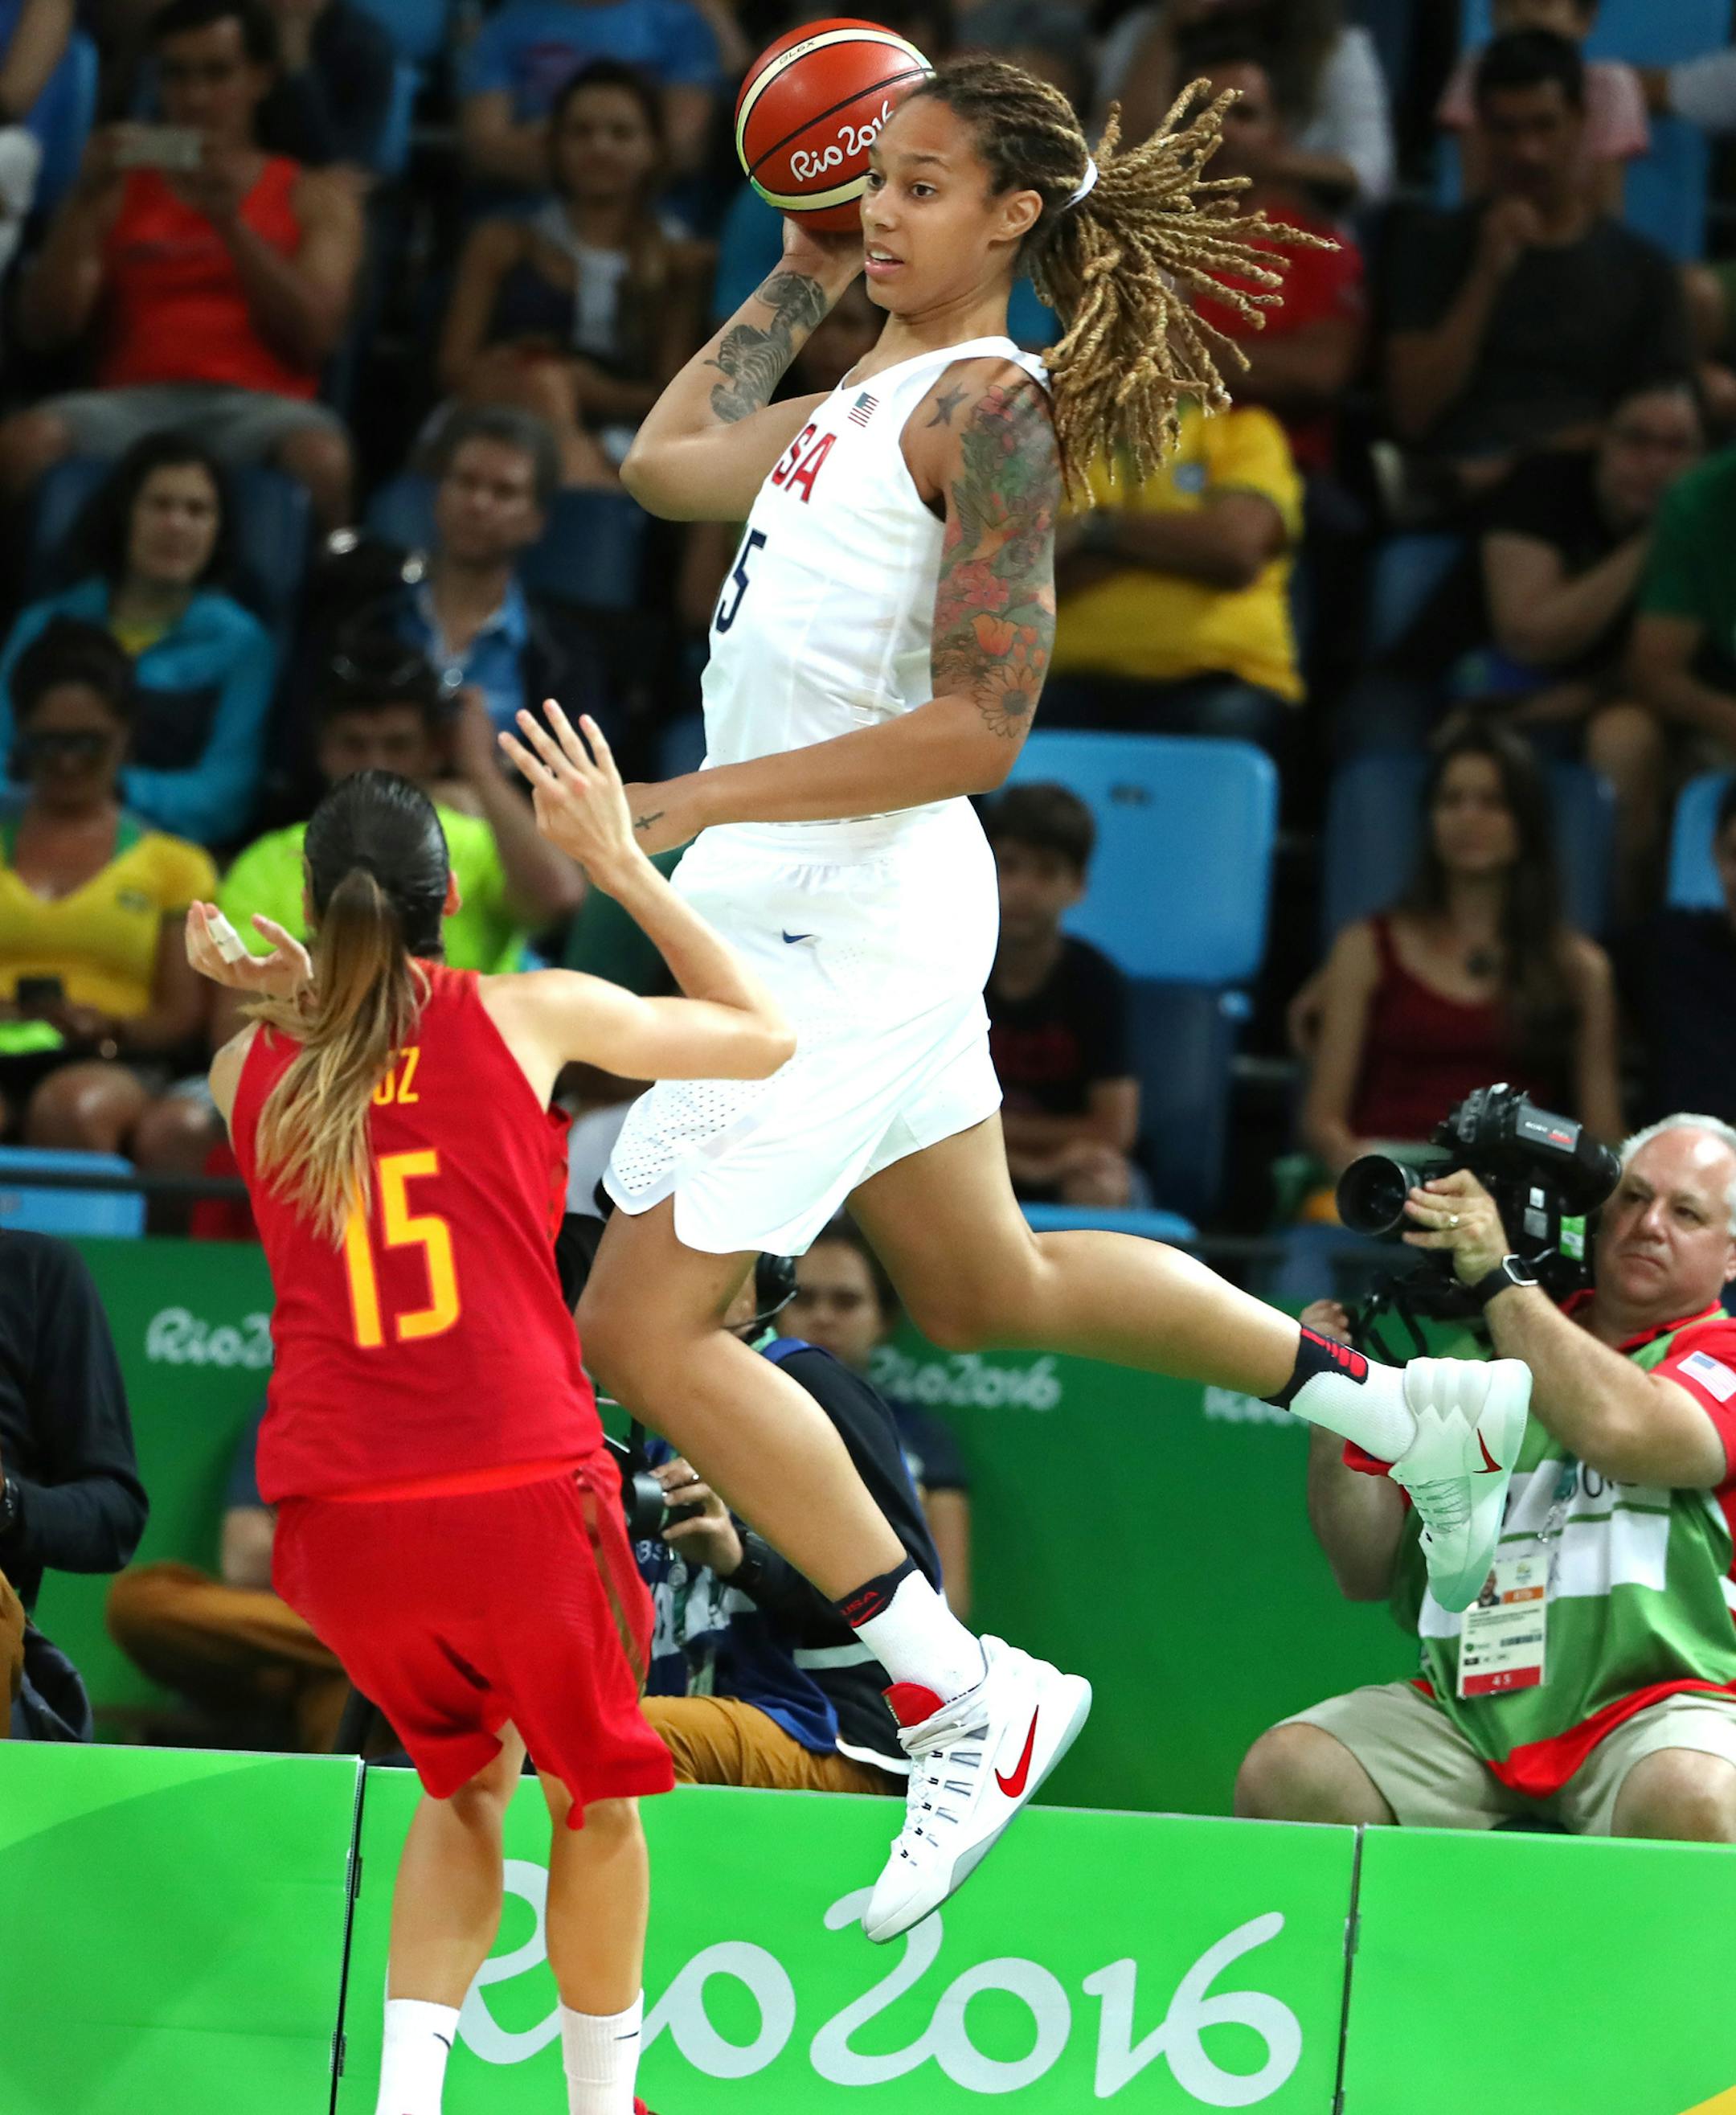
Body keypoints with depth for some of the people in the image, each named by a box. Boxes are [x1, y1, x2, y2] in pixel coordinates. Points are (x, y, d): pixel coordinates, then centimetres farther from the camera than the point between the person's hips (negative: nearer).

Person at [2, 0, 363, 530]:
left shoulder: (315, 196, 18)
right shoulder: (119, 191, 21)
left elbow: (315, 337, 1)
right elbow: (43, 331, 9)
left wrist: (231, 221, -9)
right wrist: (84, 201, -4)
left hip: (255, 404, -1)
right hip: (135, 401, 1)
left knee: (321, 459, -38)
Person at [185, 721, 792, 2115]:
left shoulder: (249, 1070, 9)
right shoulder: (526, 1015, 1)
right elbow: (766, 1037, 14)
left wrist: (288, 1003, 24)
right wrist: (628, 870, 20)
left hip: (338, 1523, 3)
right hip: (520, 1491, -3)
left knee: (469, 1777, 26)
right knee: (596, 1791, 22)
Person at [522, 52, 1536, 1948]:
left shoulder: (992, 402, -14)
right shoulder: (860, 398, 13)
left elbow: (975, 725, -21)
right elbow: (665, 462, 32)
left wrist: (679, 804, -23)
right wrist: (799, 277, 24)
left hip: (857, 912, -10)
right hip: (809, 913, 10)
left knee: (644, 1325, -9)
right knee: (990, 1293, 23)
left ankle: (962, 1696, -5)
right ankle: (1404, 1404, 36)